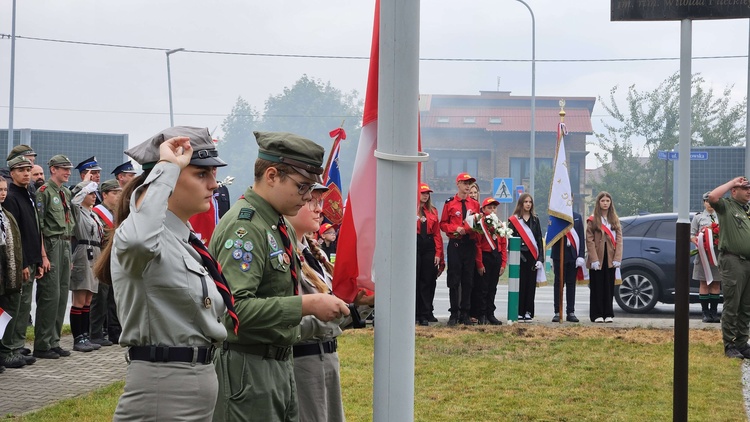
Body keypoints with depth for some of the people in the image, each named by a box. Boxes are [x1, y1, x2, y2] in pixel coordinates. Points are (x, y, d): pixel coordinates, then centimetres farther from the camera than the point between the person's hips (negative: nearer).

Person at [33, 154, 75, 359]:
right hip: (51, 244, -8)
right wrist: (43, 255, -18)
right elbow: (38, 226, -14)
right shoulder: (44, 192, -8)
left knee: (62, 295, 9)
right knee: (50, 295, -9)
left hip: (65, 245, 8)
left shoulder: (66, 193, 17)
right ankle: (42, 346, -4)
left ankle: (54, 341, 16)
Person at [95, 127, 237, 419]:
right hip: (162, 387, -9)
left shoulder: (189, 241, 16)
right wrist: (167, 167, -28)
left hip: (201, 381, 9)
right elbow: (138, 240, -40)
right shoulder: (136, 232, -14)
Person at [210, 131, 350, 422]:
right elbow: (235, 307, -27)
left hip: (279, 363, 9)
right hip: (247, 368, -9)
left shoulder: (281, 227, 12)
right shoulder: (244, 226, -17)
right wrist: (307, 305, -24)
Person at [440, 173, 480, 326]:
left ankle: (465, 314, 10)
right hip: (455, 244, -2)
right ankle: (454, 314, 4)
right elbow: (443, 224, 3)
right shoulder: (449, 203, 3)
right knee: (454, 280, -1)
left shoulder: (475, 204, 11)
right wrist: (455, 229, -13)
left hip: (470, 244, 2)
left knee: (468, 280, 4)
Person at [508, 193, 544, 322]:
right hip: (519, 256, -3)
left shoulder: (535, 220, 12)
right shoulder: (514, 220, 2)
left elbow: (539, 240, 9)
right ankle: (518, 312, 1)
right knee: (520, 284, -4)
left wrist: (540, 258, 0)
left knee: (531, 285, 3)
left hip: (532, 256, 3)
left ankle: (528, 312, 7)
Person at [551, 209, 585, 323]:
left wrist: (581, 255, -3)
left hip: (573, 255, 3)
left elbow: (582, 237, 6)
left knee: (571, 284, 8)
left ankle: (570, 312, 12)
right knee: (559, 284, 2)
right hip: (560, 255, -3)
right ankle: (557, 312, 5)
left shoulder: (577, 217, 8)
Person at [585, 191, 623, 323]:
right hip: (597, 260, -3)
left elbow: (619, 240, 4)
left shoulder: (615, 220, 11)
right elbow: (589, 241, -6)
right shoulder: (592, 220, 1)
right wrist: (594, 259, -15)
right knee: (597, 288, 0)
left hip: (610, 259, 3)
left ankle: (608, 314, 11)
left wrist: (617, 258, -7)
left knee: (609, 287, 6)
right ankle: (597, 315, 4)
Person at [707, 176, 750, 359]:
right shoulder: (726, 206, -2)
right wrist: (732, 182, -11)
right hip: (733, 261, -7)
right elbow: (712, 197, -23)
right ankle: (729, 345, 0)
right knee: (732, 306, -4)